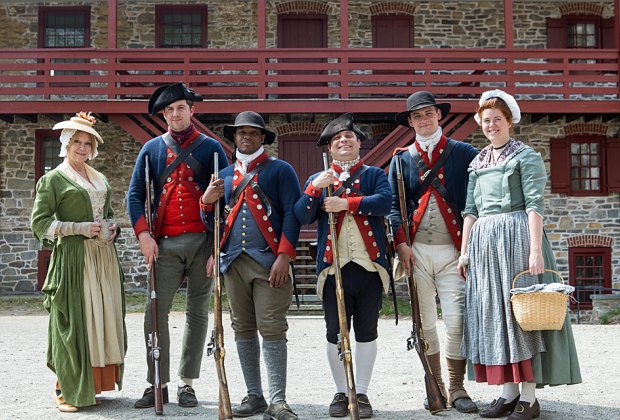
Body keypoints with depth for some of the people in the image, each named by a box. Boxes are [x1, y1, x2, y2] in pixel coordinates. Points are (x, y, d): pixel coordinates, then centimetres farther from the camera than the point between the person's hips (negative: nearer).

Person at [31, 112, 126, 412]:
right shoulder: (53, 179, -1)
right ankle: (68, 389, 3)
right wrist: (80, 228, -14)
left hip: (103, 257, 6)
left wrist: (110, 228, 5)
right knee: (73, 321, -6)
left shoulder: (99, 179, 19)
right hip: (73, 258, -6)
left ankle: (93, 383, 17)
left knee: (103, 318, 5)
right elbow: (39, 222, -6)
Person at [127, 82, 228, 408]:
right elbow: (135, 194, 8)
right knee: (156, 312, -5)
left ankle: (187, 384, 14)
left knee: (197, 313, 4)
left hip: (203, 241, -1)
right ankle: (157, 384, 4)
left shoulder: (210, 148, 5)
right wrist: (143, 234, -6)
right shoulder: (152, 149, 9)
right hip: (165, 244, 1)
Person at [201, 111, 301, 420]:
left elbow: (292, 215, -3)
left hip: (269, 262, -5)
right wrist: (207, 202, 1)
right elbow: (215, 221, 23)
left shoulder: (280, 170, 5)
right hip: (233, 262, 5)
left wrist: (284, 256, -13)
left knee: (272, 329, -8)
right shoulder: (224, 176, 20)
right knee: (243, 330, 8)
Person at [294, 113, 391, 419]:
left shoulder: (374, 175, 9)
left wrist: (346, 203, -17)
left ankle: (362, 393, 15)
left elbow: (385, 202, -11)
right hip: (333, 265, 1)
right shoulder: (318, 179, 13)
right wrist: (314, 188, -13)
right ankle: (341, 393, 18)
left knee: (366, 331, 5)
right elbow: (302, 217, 1)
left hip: (369, 264, -1)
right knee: (335, 333, 5)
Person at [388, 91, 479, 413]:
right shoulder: (402, 158, 10)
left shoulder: (463, 153, 6)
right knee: (424, 322, 6)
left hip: (452, 250, -2)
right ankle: (436, 386, 17)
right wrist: (401, 243, -5)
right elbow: (394, 203, 6)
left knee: (456, 321, -6)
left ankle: (456, 389, 7)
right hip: (416, 251, 2)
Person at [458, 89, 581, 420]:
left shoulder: (526, 157, -1)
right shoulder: (477, 163, 17)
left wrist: (535, 249, -17)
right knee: (492, 313, 5)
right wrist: (465, 251, 10)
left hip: (517, 235, -6)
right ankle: (508, 393, 12)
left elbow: (535, 205, -9)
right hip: (483, 241, 6)